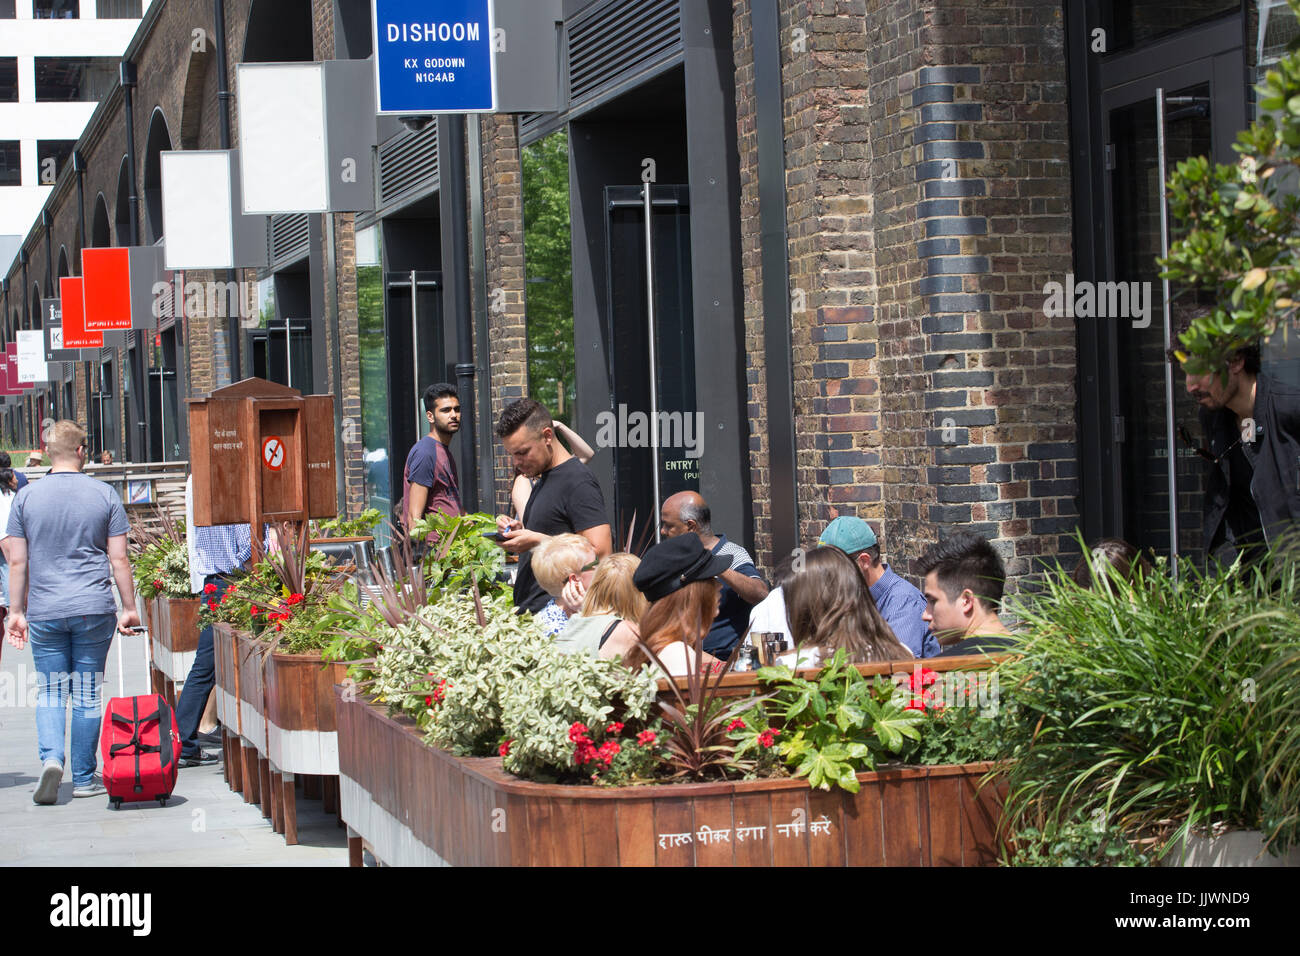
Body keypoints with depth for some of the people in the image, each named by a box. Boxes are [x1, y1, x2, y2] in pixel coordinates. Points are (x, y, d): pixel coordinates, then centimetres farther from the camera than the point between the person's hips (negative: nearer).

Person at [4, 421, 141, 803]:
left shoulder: (26, 497, 1)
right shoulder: (103, 495, -1)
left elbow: (17, 561, 2)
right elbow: (119, 559, -1)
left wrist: (16, 611, 10)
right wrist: (129, 608, 7)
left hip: (44, 611, 1)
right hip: (94, 610, 0)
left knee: (50, 691, 10)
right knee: (87, 693, 7)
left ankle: (51, 757, -13)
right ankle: (84, 778, 12)